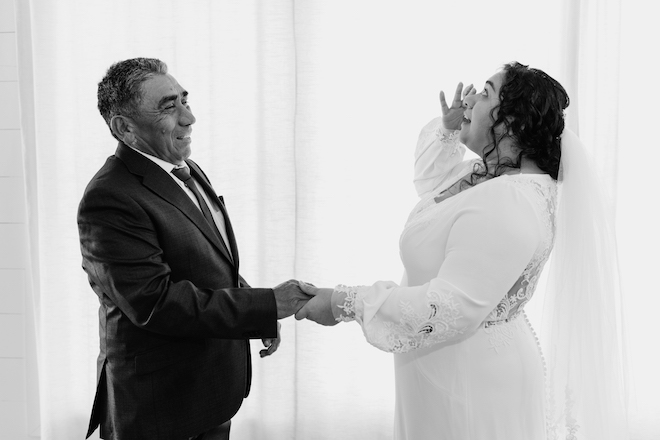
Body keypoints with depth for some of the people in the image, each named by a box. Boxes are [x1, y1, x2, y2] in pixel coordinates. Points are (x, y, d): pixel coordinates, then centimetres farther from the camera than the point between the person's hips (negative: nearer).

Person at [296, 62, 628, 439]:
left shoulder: (507, 205, -28)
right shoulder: (489, 174, 4)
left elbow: (450, 311, -30)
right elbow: (432, 182, 25)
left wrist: (347, 302, -24)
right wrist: (448, 130, 7)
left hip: (474, 383, -10)